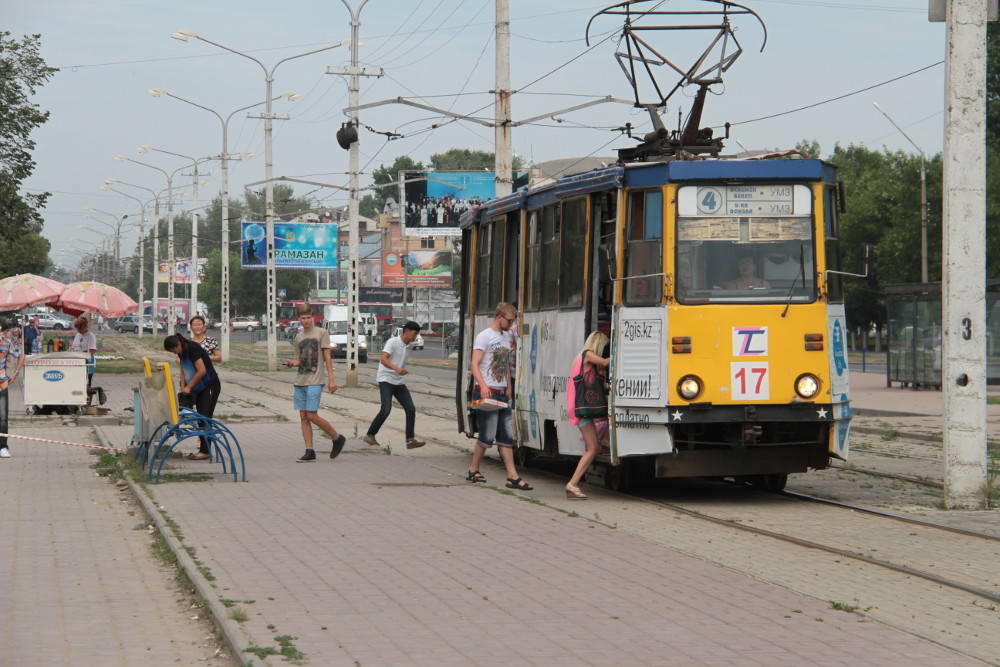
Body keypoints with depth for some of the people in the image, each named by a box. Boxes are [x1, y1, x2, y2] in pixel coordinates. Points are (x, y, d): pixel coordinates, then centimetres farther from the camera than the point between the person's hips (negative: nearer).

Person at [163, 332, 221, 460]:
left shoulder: (193, 349, -21)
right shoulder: (182, 353, 6)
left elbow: (202, 371, -24)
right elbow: (183, 370, 17)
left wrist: (188, 387, -17)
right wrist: (183, 386, -1)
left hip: (210, 386, -9)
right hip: (199, 388, 9)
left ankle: (205, 451, -8)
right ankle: (204, 448, 14)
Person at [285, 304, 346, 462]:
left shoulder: (321, 333, 0)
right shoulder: (298, 337, 16)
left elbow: (327, 357, -3)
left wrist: (331, 379, -9)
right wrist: (292, 363, 0)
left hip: (315, 382, -6)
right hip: (300, 382, 6)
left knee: (312, 416, -11)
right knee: (303, 417, 2)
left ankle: (337, 438, 7)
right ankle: (309, 452, 4)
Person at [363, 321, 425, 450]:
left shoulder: (406, 346, 13)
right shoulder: (393, 342, -11)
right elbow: (383, 359, -25)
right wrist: (396, 368, -40)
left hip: (399, 382, 8)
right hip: (386, 380, -8)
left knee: (410, 409, -3)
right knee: (386, 409, -19)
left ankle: (410, 440, -1)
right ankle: (370, 435, -4)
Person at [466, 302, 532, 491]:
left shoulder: (506, 337, 18)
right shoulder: (485, 336, -7)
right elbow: (474, 363, -15)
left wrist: (508, 387, 19)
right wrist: (483, 386, -27)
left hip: (502, 394, 8)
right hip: (486, 392, -8)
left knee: (507, 436, 3)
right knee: (487, 436, -6)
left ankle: (513, 476, 1)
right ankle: (474, 470, 10)